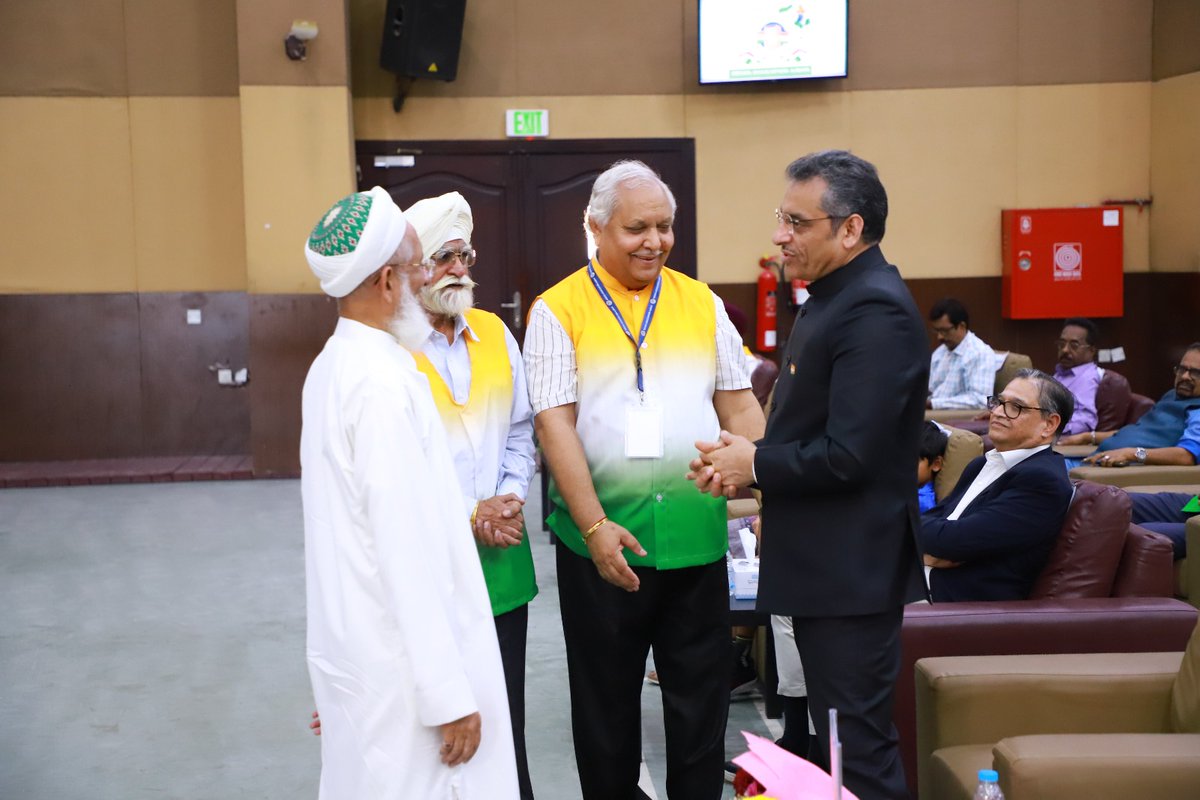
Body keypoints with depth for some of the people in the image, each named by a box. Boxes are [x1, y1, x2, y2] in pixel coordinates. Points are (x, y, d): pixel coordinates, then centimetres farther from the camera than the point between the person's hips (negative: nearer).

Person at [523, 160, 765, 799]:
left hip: (695, 537, 3)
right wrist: (594, 525, -17)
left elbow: (738, 405, 9)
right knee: (606, 701, 11)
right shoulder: (558, 310, -2)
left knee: (701, 698, 11)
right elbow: (553, 421, -9)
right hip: (602, 541, -2)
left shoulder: (701, 304, 8)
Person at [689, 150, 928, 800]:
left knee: (856, 748, -2)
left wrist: (754, 465, -12)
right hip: (825, 566, 10)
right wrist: (749, 459, 3)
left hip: (852, 569, -10)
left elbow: (849, 453, -26)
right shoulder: (833, 297, 13)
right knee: (834, 734, 20)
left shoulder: (874, 310, -20)